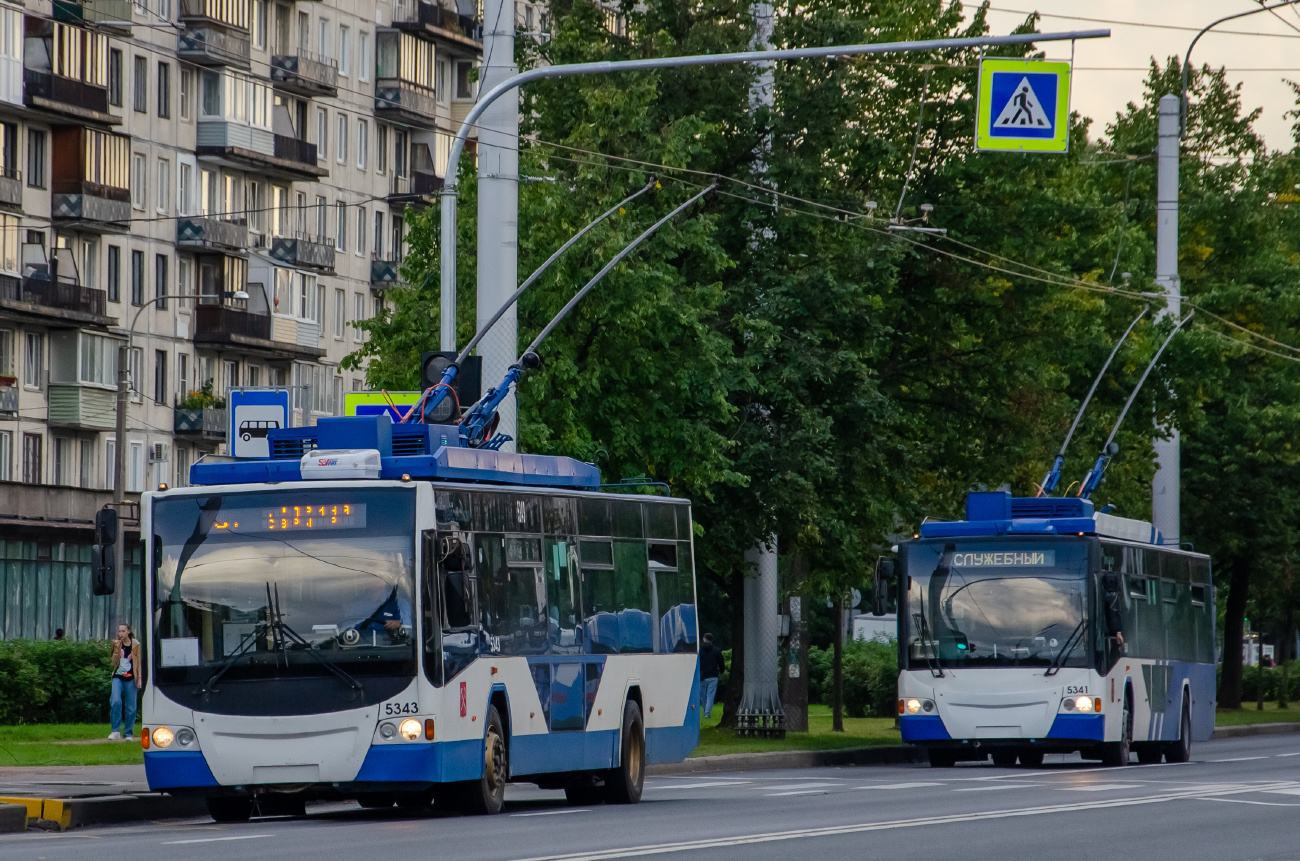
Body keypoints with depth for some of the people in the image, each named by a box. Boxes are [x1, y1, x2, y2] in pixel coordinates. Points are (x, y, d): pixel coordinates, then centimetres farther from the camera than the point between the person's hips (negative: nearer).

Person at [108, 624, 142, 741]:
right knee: (116, 701, -17)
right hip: (118, 677, 1)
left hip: (130, 678, -1)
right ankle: (116, 731, -12)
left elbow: (139, 663, 4)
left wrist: (139, 678, -3)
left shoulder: (135, 645, 1)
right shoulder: (117, 644, 6)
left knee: (130, 707, 1)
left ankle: (128, 733, 11)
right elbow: (114, 663, 3)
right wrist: (116, 650, -10)